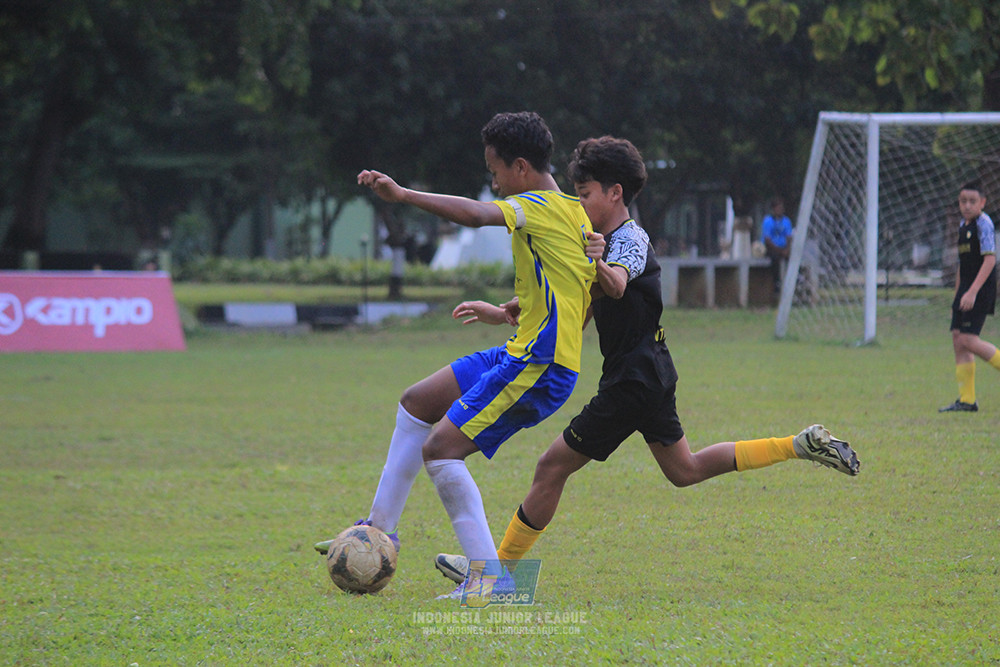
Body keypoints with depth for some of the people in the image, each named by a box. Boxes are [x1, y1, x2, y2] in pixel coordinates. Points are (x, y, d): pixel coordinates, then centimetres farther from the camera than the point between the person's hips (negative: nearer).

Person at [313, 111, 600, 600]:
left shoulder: (542, 207, -13)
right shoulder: (573, 214, 16)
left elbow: (475, 214, -31)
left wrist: (402, 195, -33)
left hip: (538, 366, -10)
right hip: (519, 356, 10)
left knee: (440, 448, -16)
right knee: (416, 403, 20)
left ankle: (491, 576, -17)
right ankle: (381, 527, 25)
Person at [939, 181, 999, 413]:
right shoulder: (963, 225, 16)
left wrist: (972, 292, -24)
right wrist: (957, 295, 24)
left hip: (981, 289, -9)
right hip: (966, 289, 9)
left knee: (968, 339, -17)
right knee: (958, 339, 2)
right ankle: (966, 400, 4)